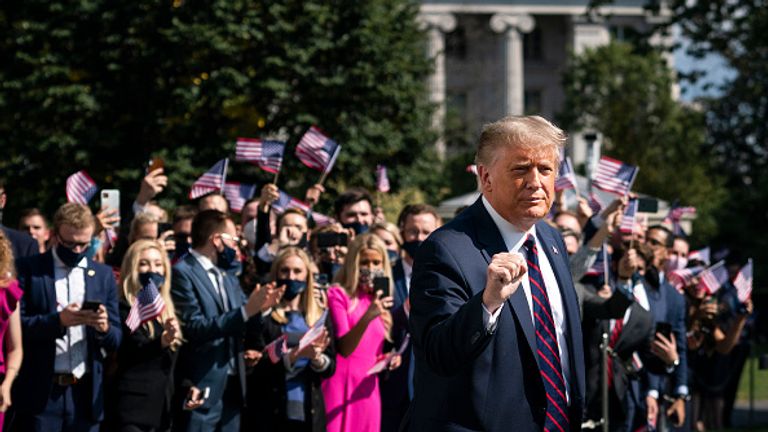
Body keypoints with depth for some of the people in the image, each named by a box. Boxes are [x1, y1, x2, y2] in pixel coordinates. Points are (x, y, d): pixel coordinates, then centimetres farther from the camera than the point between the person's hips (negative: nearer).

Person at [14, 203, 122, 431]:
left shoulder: (103, 275, 12)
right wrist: (58, 320, -21)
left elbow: (116, 339, 10)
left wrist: (104, 328, -14)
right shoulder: (29, 269, 2)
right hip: (40, 393, -3)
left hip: (86, 393, 3)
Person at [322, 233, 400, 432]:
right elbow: (344, 348, -14)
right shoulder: (338, 295, -2)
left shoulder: (380, 302, 17)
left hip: (368, 390, 6)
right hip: (341, 386, -6)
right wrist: (368, 316, -28)